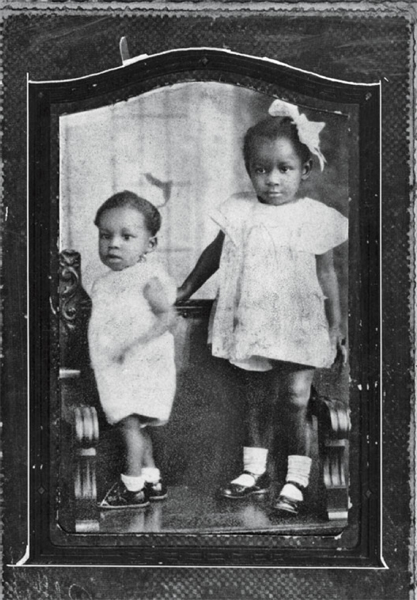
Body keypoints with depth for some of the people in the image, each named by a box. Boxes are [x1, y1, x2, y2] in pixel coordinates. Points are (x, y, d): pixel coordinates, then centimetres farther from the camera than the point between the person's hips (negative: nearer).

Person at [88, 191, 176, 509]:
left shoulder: (149, 277, -12)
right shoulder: (104, 283, 13)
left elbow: (167, 317, -18)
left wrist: (135, 343, -24)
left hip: (141, 366, -8)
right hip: (114, 370, 8)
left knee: (130, 422, -9)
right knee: (136, 427, 14)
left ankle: (133, 487, -2)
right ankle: (152, 479, 24)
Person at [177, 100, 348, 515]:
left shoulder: (316, 218, -6)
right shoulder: (239, 211, -1)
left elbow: (326, 276, -1)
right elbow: (215, 253, 14)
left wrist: (336, 328, 1)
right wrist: (187, 289, 20)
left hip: (299, 328, -3)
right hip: (253, 325, 3)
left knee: (295, 402, -4)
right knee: (257, 401, 13)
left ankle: (297, 480, 8)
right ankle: (254, 472, 26)